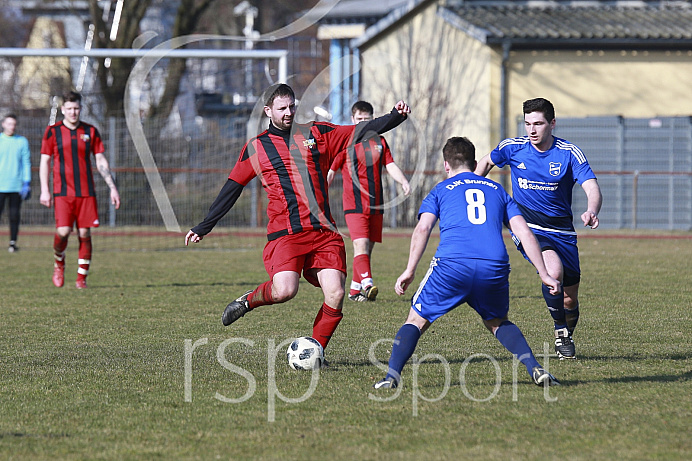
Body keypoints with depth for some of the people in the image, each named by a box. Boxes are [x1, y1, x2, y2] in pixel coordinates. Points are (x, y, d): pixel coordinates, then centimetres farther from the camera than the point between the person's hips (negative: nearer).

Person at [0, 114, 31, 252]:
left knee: (14, 215, 0)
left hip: (16, 186, 1)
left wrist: (27, 183, -1)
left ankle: (13, 242, 7)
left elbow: (26, 163, 7)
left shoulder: (22, 141, 8)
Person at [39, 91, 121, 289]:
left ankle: (81, 278, 6)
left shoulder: (90, 131, 8)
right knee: (63, 231, -14)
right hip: (62, 191, -2)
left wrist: (112, 187, 5)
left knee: (85, 233, -2)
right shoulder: (53, 132, 3)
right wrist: (44, 190, -3)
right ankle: (59, 262, 16)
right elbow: (44, 162, 6)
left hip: (86, 192, 2)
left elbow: (101, 161, 11)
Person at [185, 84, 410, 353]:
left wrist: (395, 116, -3)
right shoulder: (255, 148, 10)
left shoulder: (316, 134, 13)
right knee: (284, 291, -24)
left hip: (323, 232, 3)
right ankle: (248, 301, 7)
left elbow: (361, 132, 12)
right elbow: (231, 189, 17)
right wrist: (203, 227, 18)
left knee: (335, 293, -12)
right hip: (284, 234, -3)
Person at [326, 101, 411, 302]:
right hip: (354, 205, -5)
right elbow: (331, 171, 2)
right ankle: (367, 284, -34)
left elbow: (390, 166, 9)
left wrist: (404, 182, -10)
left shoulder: (379, 141, 12)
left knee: (368, 248, 8)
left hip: (376, 205, 5)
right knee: (360, 245, -19)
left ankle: (355, 290, 18)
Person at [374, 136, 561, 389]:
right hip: (495, 268, 2)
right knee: (497, 322, 26)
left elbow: (422, 228, 3)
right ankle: (536, 369, 6)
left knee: (417, 320, 13)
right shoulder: (497, 190, 27)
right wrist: (544, 274, 18)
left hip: (452, 264, -2)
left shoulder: (440, 190, 20)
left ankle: (392, 376, -5)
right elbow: (525, 232, 18)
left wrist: (410, 270, -1)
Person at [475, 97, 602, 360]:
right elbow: (486, 163, 16)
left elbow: (593, 190, -20)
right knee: (554, 270, -31)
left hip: (562, 230, 1)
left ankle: (567, 337, 36)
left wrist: (591, 212, -40)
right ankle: (560, 330, -10)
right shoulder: (513, 148, -5)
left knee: (569, 299, 5)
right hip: (528, 228, -1)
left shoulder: (570, 153, -10)